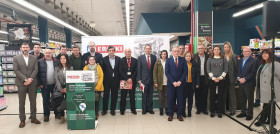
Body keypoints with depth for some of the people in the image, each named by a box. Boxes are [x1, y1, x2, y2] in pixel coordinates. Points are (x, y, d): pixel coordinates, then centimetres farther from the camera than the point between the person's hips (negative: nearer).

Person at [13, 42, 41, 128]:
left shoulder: (34, 58, 8)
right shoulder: (16, 58, 2)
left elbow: (36, 70, 1)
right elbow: (16, 70, -6)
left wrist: (30, 79, -13)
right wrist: (25, 79, -14)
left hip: (32, 83, 2)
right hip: (21, 83, -2)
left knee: (33, 101, 8)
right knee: (21, 102, 5)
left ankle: (33, 118, 19)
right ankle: (22, 120, 15)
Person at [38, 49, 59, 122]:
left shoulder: (56, 61, 6)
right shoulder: (40, 62, 2)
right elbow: (38, 73, 0)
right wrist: (40, 84, -6)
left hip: (55, 85, 1)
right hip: (44, 85, -1)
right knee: (46, 101, 8)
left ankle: (57, 113, 24)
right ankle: (46, 115, 21)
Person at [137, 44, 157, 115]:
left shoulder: (154, 57, 5)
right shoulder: (140, 57, 0)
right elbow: (139, 69, -1)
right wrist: (139, 79, -6)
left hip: (152, 79, 2)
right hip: (144, 79, -2)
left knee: (150, 95, 9)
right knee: (144, 95, 5)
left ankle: (150, 108, 20)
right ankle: (144, 109, 16)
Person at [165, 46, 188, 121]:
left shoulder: (183, 60, 5)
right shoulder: (168, 60, 3)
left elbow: (185, 71, 0)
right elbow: (167, 72, -3)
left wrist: (180, 81, -10)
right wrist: (173, 82, -12)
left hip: (180, 83, 1)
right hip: (171, 83, -1)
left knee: (180, 100, 6)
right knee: (170, 100, 3)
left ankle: (179, 115, 18)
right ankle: (170, 115, 15)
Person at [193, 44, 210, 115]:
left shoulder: (208, 56, 4)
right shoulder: (194, 56, 0)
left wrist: (209, 76, -4)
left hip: (205, 78, 1)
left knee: (205, 94, 7)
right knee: (197, 94, 6)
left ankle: (204, 108, 19)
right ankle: (198, 108, 18)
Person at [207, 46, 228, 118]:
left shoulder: (223, 59, 6)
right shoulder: (210, 59, 6)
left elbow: (226, 69, 2)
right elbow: (208, 70, 1)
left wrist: (220, 77, -10)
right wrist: (213, 78, -9)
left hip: (221, 80, 0)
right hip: (212, 80, 0)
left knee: (220, 96, 3)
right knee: (212, 96, 3)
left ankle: (219, 111, 14)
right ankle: (212, 111, 13)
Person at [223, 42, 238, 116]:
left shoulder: (234, 56, -2)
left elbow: (236, 67, -3)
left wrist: (236, 77, -8)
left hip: (231, 78, -2)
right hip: (223, 77, 2)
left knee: (231, 94, 7)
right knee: (223, 94, 11)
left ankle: (232, 110, 16)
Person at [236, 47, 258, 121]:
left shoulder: (254, 61, -6)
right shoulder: (240, 61, 14)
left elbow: (253, 73, -13)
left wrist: (245, 79, -18)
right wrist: (239, 78, -6)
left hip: (249, 83, -6)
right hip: (241, 83, 6)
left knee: (250, 99, 5)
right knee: (242, 99, 13)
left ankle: (249, 114, 16)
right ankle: (243, 112, 25)